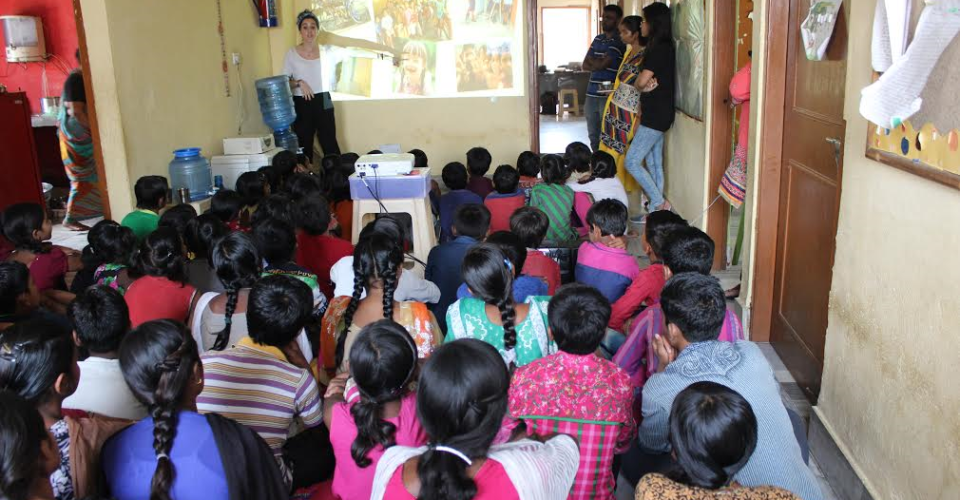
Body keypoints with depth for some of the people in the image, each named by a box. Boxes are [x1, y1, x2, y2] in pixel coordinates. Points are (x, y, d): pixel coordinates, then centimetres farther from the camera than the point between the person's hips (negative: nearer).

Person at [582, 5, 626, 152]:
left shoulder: (619, 41, -8)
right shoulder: (598, 39, 15)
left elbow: (601, 64, -17)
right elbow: (585, 65, 9)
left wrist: (592, 60, 3)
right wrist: (599, 63, -8)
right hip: (592, 94, 7)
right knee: (593, 136, 13)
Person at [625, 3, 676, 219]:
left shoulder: (659, 49, -17)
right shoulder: (665, 48, 13)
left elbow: (641, 81, -20)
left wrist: (639, 86, 2)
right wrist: (647, 86, -10)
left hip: (656, 115, -10)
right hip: (657, 114, 10)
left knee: (631, 162, -7)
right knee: (653, 164, 13)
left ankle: (660, 203, -1)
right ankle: (656, 209, 18)